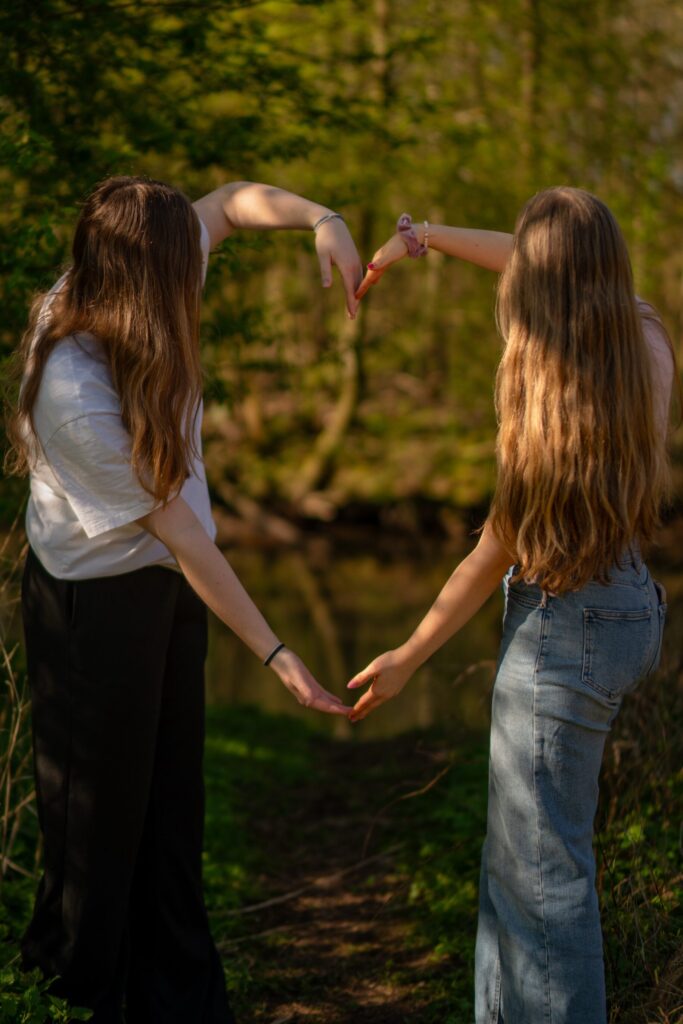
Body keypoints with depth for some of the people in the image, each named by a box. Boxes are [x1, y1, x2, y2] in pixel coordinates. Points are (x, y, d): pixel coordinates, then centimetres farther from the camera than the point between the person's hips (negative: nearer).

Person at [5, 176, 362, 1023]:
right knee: (99, 817, 6)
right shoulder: (73, 390, -31)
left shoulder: (122, 287, -10)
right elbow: (177, 528, -27)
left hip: (164, 583, 8)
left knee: (171, 805, 17)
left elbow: (231, 201, 7)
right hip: (97, 602, -8)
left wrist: (321, 220, -12)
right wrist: (275, 654, -22)